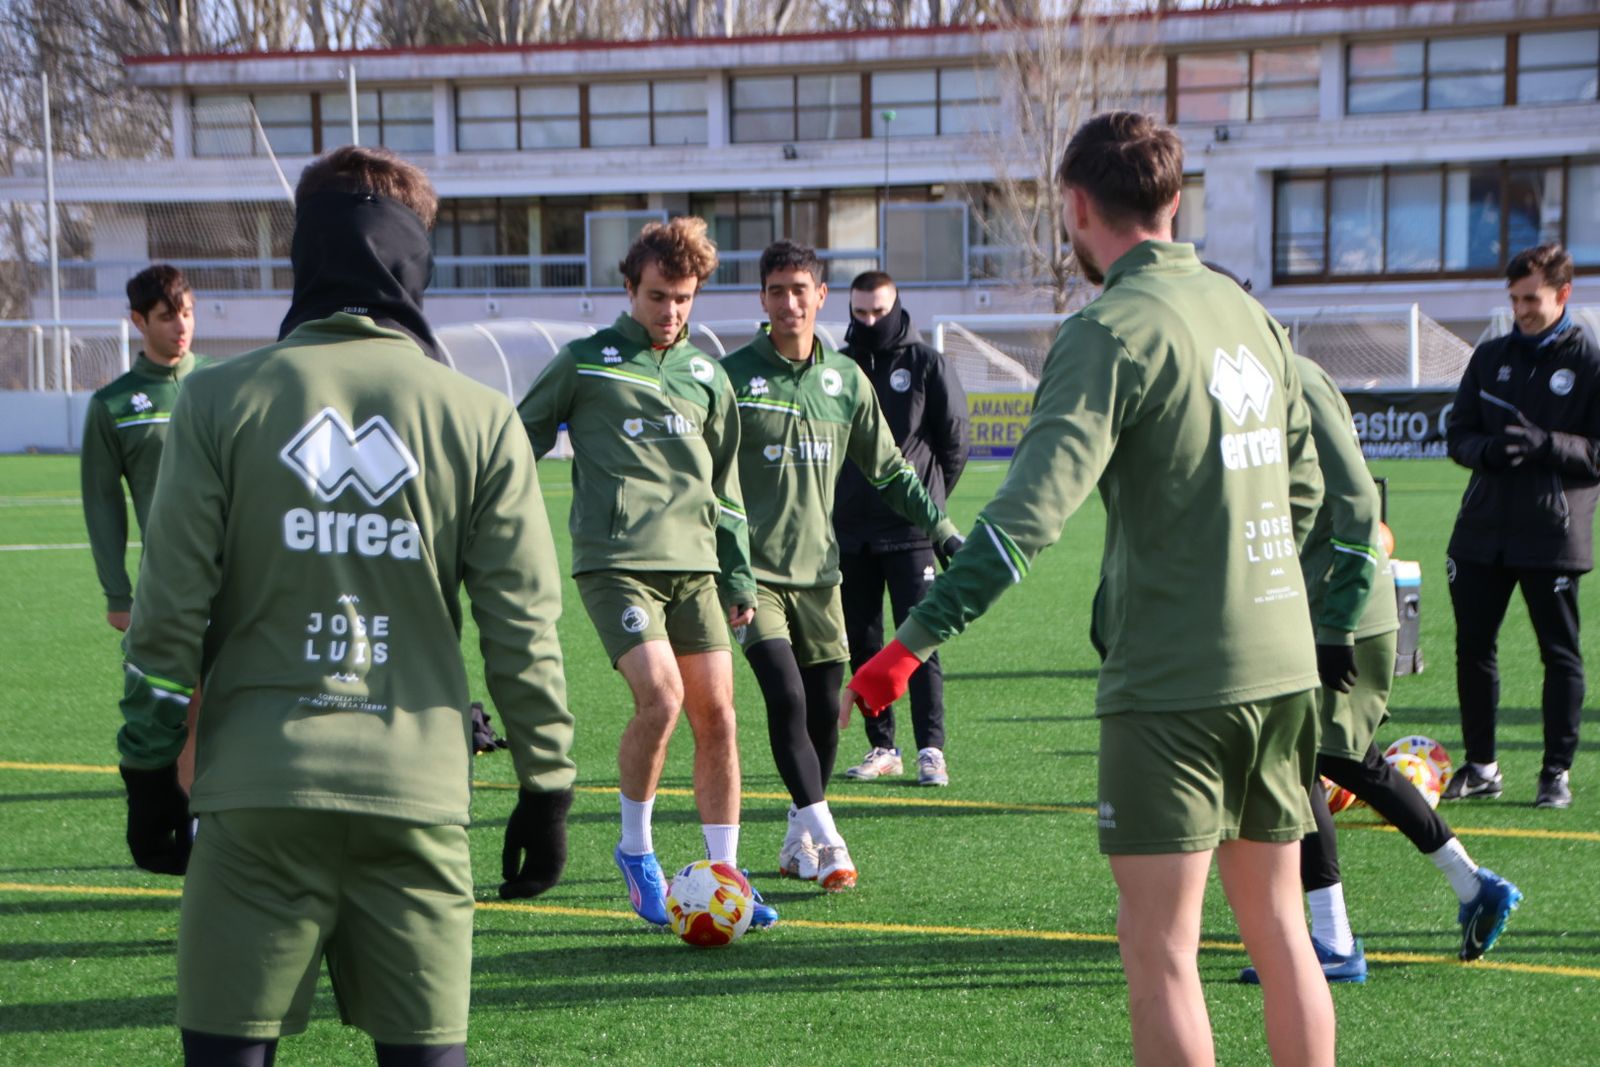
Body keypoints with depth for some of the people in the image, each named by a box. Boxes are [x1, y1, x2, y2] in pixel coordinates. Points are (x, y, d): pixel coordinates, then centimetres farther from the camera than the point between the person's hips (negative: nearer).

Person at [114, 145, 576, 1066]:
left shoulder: (220, 402, 1)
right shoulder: (481, 419, 1)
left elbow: (170, 610, 0)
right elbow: (524, 628, 1)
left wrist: (150, 767, 9)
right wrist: (548, 784, 9)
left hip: (255, 788, 0)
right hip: (418, 794, 0)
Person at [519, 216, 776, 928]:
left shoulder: (706, 375, 16)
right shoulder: (586, 362, 3)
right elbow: (519, 441, 9)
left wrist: (739, 575, 18)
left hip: (694, 563, 5)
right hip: (616, 561, -5)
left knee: (716, 711, -1)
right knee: (660, 696, -20)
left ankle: (723, 872, 9)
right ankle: (635, 850, 2)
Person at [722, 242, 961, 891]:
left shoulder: (846, 379, 8)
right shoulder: (733, 376, -4)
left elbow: (887, 468, 18)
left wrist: (941, 528, 14)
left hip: (818, 571, 4)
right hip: (752, 570, -4)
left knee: (825, 710, 5)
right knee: (786, 696, -18)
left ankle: (799, 842, 21)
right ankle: (823, 838, -14)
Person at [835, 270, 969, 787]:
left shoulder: (926, 364, 1)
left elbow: (954, 440, 5)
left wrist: (929, 503, 6)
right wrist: (836, 502, 8)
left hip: (910, 532, -4)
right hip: (850, 531, 4)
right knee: (862, 645, 6)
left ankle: (931, 749, -5)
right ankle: (882, 747, 13)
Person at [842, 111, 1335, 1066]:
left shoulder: (1114, 329, -13)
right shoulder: (1250, 314, 10)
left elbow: (1033, 510, -23)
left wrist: (912, 644, -25)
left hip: (1174, 683, -7)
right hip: (1285, 668, 8)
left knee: (1160, 948, -2)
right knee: (1279, 929, 16)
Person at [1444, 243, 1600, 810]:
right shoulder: (1490, 357, 12)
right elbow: (1458, 433, 13)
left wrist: (1544, 443, -21)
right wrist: (1488, 450, -9)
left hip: (1553, 533, -4)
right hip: (1483, 526, 5)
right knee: (1472, 646, 6)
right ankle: (1480, 767, 17)